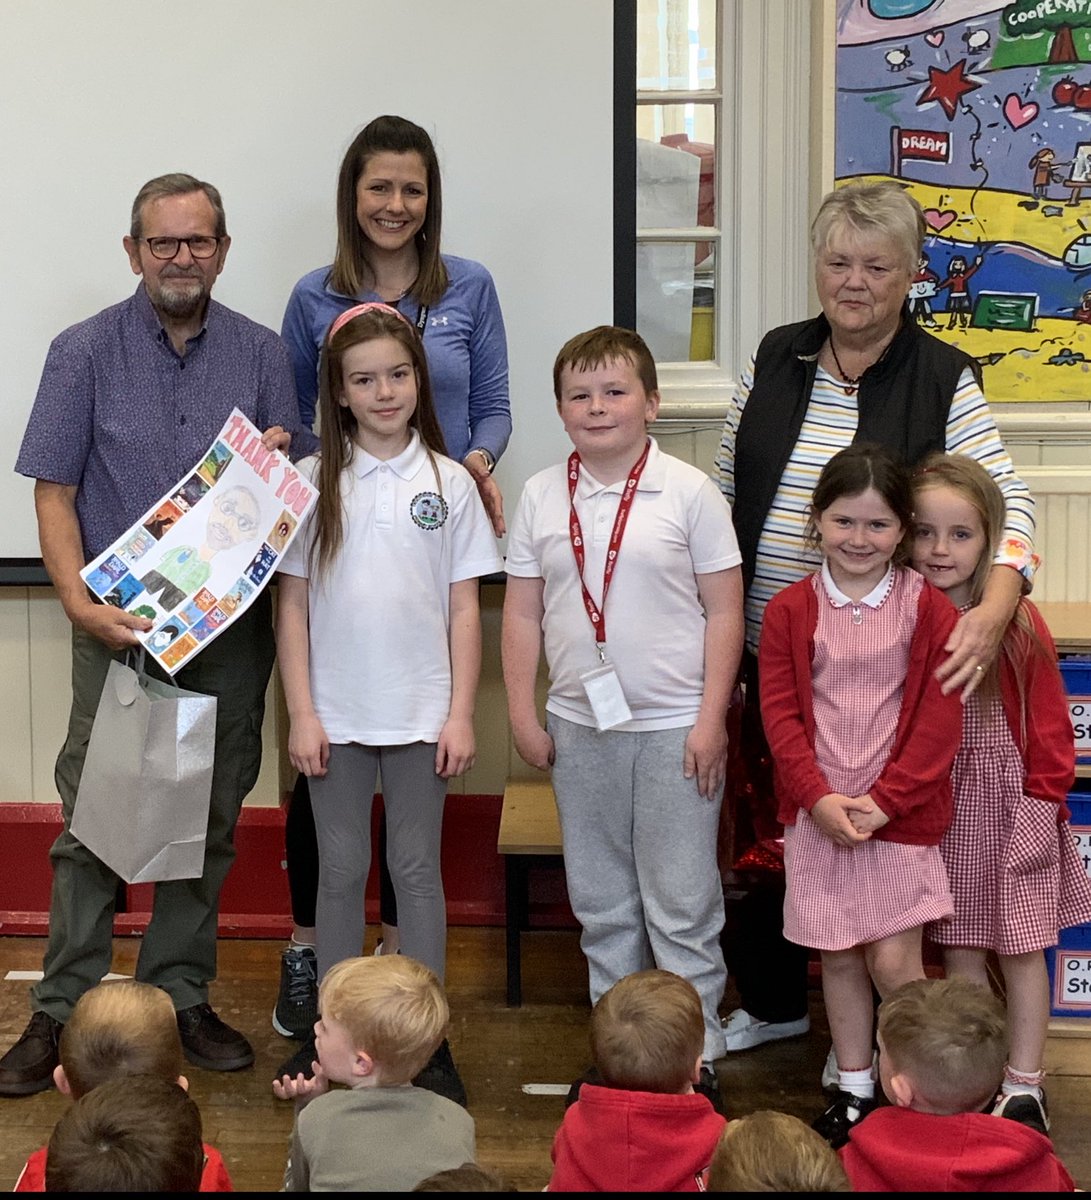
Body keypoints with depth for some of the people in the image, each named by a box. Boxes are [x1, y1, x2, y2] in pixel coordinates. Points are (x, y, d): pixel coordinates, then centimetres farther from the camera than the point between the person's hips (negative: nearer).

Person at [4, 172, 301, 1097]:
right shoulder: (86, 352, 1)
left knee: (210, 820, 8)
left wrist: (279, 464, -13)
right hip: (121, 626, -2)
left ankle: (182, 997, 22)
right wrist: (82, 603, -16)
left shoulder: (262, 355, 6)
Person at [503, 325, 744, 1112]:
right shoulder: (542, 497, 3)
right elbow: (522, 612, 7)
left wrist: (711, 719, -9)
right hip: (580, 725, 4)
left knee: (681, 903, 3)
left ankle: (696, 1054, 15)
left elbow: (723, 610, -5)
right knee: (601, 903, 14)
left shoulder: (688, 492, -5)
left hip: (674, 726, -4)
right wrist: (524, 716, 3)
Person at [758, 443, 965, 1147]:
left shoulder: (929, 608, -4)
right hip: (818, 814, 2)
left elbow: (940, 719, -7)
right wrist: (819, 798, -13)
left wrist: (885, 799, -13)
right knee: (839, 957, 11)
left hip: (901, 813, -2)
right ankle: (854, 1091, 26)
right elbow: (780, 713, -2)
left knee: (894, 962, -3)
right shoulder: (790, 610, 1)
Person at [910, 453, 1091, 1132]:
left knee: (1021, 948, 6)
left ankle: (1024, 1087, 18)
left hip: (1011, 801, -3)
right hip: (939, 807, 3)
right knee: (959, 949, 11)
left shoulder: (1018, 623, -12)